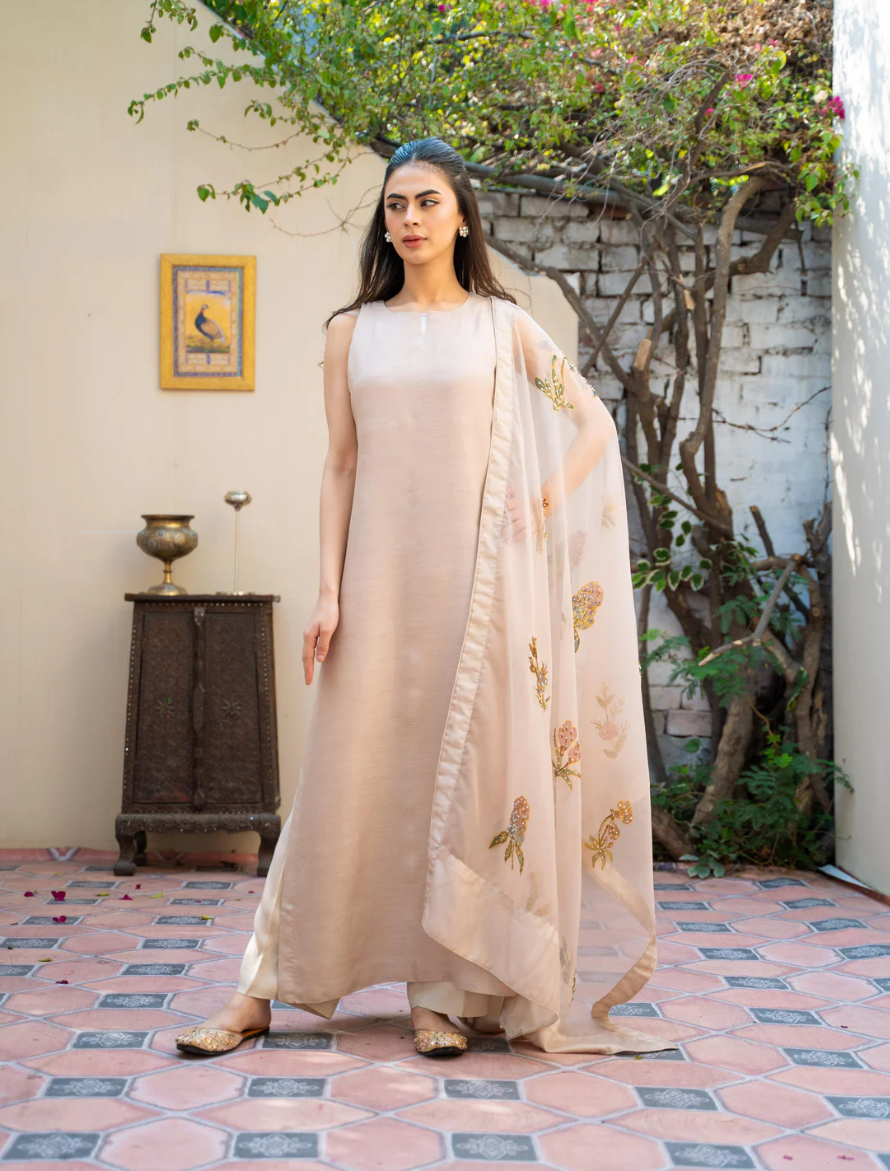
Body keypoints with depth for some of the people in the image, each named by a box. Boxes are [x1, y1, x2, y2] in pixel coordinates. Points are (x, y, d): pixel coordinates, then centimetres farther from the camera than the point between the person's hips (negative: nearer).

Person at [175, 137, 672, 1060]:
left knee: (468, 764, 0)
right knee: (350, 766, -2)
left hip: (478, 573, 0)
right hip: (382, 570, 0)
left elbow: (595, 422, 12)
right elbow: (340, 466, 6)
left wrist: (548, 501, -3)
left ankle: (443, 993, 9)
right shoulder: (352, 332, 10)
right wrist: (329, 591, -2)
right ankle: (263, 989, 6)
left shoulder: (503, 325, 8)